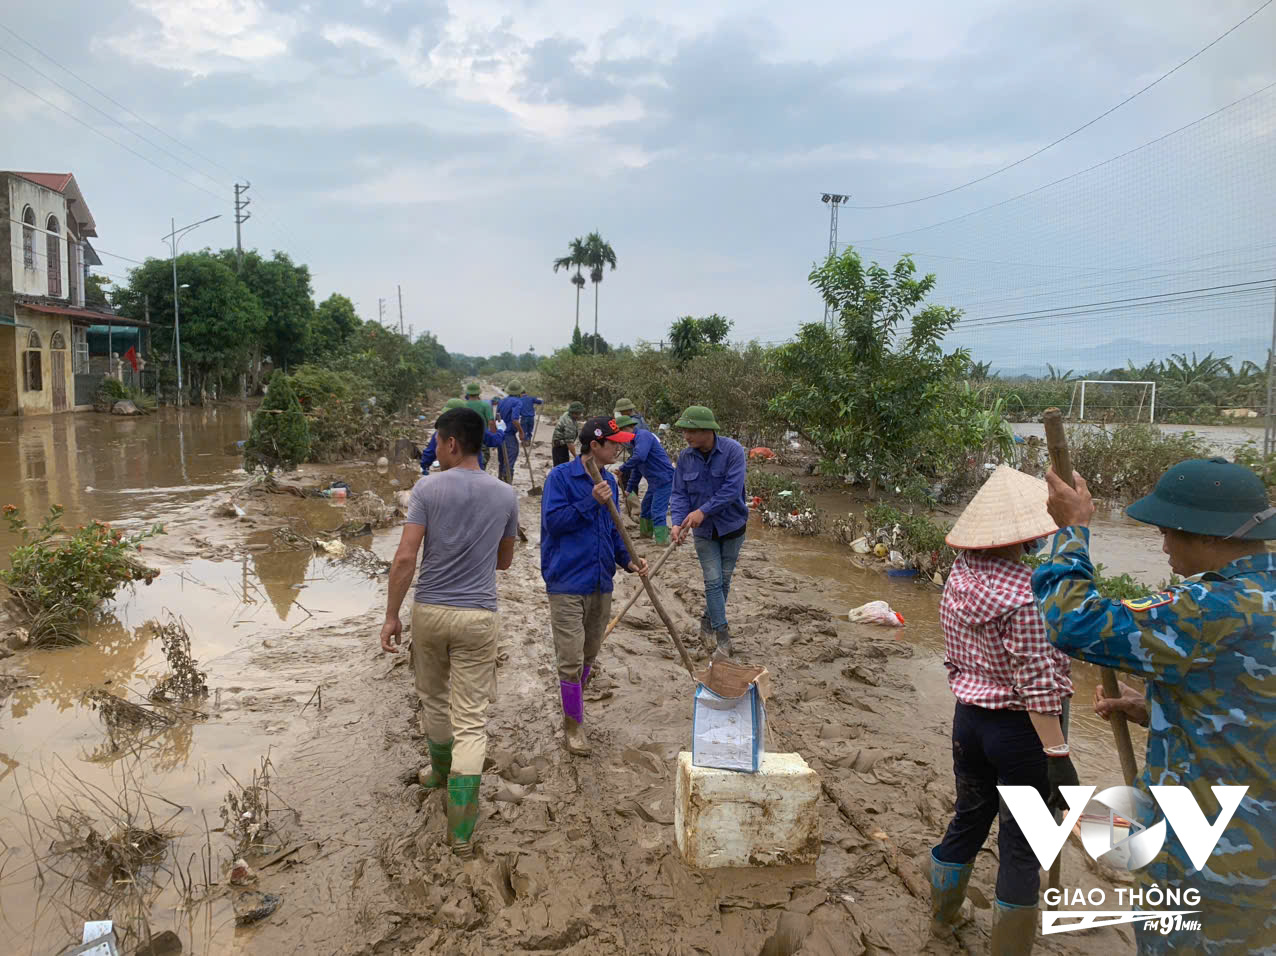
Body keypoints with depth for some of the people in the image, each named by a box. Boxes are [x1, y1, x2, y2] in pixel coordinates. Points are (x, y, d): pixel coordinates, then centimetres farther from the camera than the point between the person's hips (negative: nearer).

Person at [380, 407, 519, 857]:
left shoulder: (428, 489, -8)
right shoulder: (506, 496, 0)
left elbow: (405, 557, -13)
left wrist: (391, 616, -6)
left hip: (429, 610, 0)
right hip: (478, 617, 0)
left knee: (433, 698, 24)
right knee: (470, 721, 2)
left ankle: (441, 770, 47)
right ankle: (460, 830, 1)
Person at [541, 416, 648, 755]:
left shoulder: (609, 481, 10)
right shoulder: (561, 476, -9)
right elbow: (552, 520, -18)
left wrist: (627, 559, 2)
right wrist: (591, 502, -22)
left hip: (601, 583, 7)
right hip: (567, 583, -7)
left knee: (589, 655, 18)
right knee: (571, 659, -4)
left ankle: (574, 703, 38)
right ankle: (573, 725, 11)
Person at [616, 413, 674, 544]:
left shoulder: (643, 435, -15)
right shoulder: (636, 440, 17)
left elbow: (639, 457, -32)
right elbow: (637, 470, 25)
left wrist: (622, 469, -19)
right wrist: (629, 489, 28)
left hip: (664, 480, -11)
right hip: (654, 481, 11)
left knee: (657, 511, -11)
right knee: (646, 506, 22)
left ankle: (662, 540, -8)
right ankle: (645, 533, 36)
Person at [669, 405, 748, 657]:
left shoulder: (732, 450, -19)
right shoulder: (685, 457, -8)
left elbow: (732, 489, -25)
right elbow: (679, 493, -5)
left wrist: (703, 511, -29)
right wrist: (678, 522, -22)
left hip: (732, 526, -1)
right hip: (704, 531, 1)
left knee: (724, 579, 11)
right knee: (713, 581, -3)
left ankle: (709, 622, 30)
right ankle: (722, 632, 3)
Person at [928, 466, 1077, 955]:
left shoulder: (959, 579, -1)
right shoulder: (1028, 593, -23)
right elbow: (1037, 683, -22)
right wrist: (1058, 755, -18)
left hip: (968, 718, 7)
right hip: (1021, 729, -7)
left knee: (968, 819, 25)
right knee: (1022, 846, 9)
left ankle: (941, 916, 43)